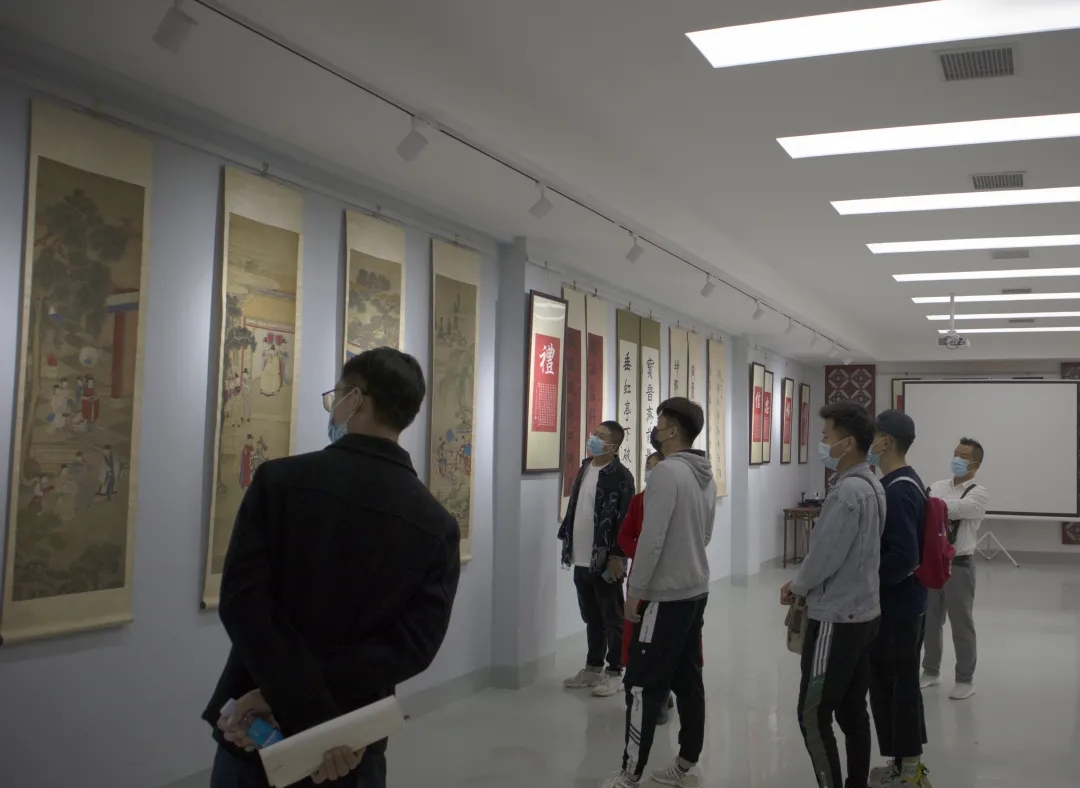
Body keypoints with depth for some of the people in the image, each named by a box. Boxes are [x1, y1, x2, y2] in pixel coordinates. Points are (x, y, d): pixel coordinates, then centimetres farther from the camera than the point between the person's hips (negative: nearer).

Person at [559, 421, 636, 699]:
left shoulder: (621, 476, -13)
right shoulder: (585, 468, 11)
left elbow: (625, 520, -16)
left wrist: (617, 556, -19)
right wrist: (567, 541, 14)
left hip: (606, 560, -7)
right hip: (581, 559, 7)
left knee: (612, 619, 5)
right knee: (591, 617, 17)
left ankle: (614, 672, 15)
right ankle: (593, 667, 28)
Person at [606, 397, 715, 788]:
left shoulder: (667, 472, -19)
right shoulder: (705, 476, 9)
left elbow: (651, 539, -21)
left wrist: (635, 591, -14)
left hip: (665, 596, -9)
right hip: (696, 590, 9)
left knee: (643, 686, -1)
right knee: (688, 681, 13)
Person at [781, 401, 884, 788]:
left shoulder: (847, 490, -21)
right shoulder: (870, 485, 9)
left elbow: (825, 554, -20)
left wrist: (796, 588, -2)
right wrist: (806, 586, 12)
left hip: (836, 619, -9)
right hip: (863, 613, 9)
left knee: (813, 716, -2)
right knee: (852, 712, 15)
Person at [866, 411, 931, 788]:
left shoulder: (896, 491, -22)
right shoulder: (908, 483, 10)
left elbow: (902, 557, -29)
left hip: (895, 605, -10)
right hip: (906, 602, 10)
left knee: (892, 684, 1)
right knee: (902, 682, 17)